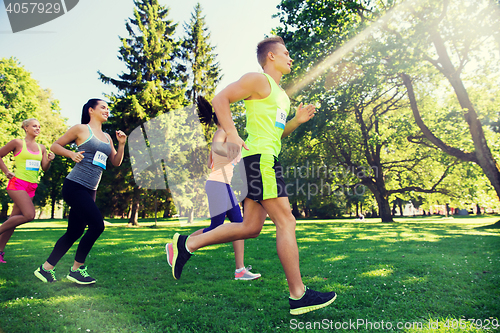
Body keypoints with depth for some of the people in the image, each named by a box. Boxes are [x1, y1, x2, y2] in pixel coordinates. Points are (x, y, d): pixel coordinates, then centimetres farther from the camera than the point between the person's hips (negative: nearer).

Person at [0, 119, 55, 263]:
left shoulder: (41, 148, 13)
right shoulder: (18, 143, -2)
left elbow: (45, 168, 12)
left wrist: (49, 160, -8)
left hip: (31, 187, 6)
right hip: (17, 183, -5)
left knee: (13, 219, 8)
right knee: (29, 215, -20)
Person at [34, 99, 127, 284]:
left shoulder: (107, 137, 18)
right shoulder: (81, 129, 0)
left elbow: (116, 162, 17)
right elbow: (55, 146, 4)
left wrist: (121, 144, 4)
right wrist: (72, 154, -13)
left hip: (90, 191, 7)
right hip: (75, 186, -7)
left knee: (75, 232, 9)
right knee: (97, 225, -15)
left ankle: (46, 268, 23)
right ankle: (77, 269, 2)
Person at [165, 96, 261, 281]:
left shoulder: (219, 135, 24)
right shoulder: (221, 132, -4)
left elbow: (209, 164, 24)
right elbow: (216, 148, -28)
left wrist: (229, 162, 33)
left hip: (224, 186, 10)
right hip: (217, 184, -10)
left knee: (239, 224, 2)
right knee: (215, 229, -8)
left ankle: (240, 270, 3)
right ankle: (176, 246, 7)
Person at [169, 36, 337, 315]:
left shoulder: (281, 93, 28)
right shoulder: (258, 80, -1)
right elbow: (220, 99, -9)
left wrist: (297, 120, 15)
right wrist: (232, 134, -21)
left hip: (265, 159, 10)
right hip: (260, 156, -10)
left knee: (251, 227, 8)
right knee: (286, 221, -9)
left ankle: (187, 244, 16)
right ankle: (298, 295, 0)